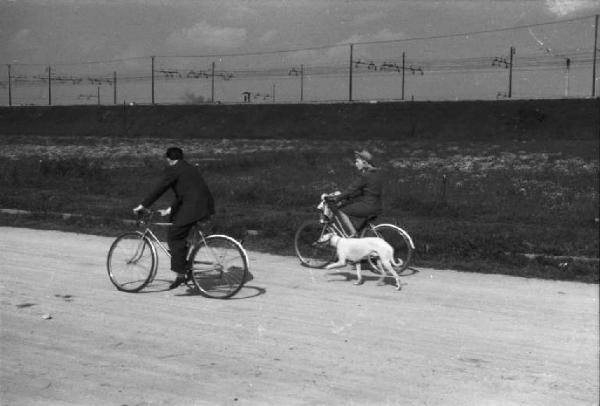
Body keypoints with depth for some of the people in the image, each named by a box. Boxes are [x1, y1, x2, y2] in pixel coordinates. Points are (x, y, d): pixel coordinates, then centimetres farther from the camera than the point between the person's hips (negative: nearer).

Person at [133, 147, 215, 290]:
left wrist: (142, 205, 4)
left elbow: (159, 189, -3)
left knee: (174, 237, 0)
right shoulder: (191, 168, 26)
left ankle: (180, 274, -5)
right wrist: (169, 210, 32)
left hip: (193, 207, -9)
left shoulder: (173, 170, -1)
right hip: (206, 207, 9)